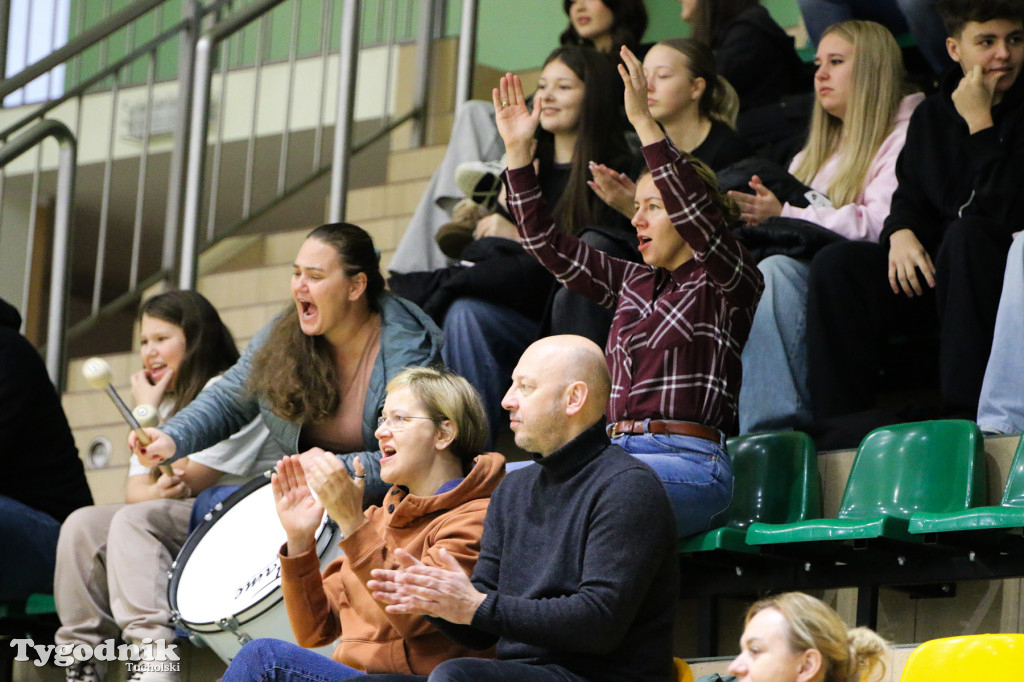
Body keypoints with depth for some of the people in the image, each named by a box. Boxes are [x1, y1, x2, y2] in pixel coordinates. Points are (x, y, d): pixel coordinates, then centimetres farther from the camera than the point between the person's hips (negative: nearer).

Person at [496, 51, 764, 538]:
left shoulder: (728, 281, 3)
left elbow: (694, 212, -16)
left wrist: (645, 124, -22)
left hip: (688, 464, -7)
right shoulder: (633, 283, 23)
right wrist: (518, 152, 15)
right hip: (618, 454, 7)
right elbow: (546, 242, 23)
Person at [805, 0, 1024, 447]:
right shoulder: (932, 116, 11)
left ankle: (963, 408, -37)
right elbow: (910, 198, 11)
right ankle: (839, 419, -17)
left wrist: (980, 123, -20)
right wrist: (901, 234, -12)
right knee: (837, 264, -15)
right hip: (932, 277, 5)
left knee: (965, 235, -36)